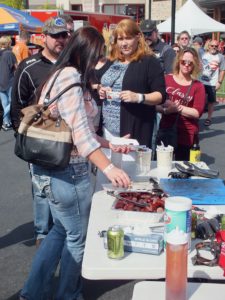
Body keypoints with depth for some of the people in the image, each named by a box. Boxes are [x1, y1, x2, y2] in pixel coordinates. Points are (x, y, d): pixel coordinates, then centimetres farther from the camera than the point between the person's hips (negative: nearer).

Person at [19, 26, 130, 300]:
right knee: (77, 236, 11)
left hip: (50, 168, 10)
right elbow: (79, 130, -25)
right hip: (67, 172, -10)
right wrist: (108, 168, -29)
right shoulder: (71, 76, -18)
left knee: (61, 230, 23)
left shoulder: (59, 74, 12)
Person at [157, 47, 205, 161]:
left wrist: (176, 107, -17)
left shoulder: (198, 86, 0)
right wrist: (165, 110, -18)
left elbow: (197, 112, -9)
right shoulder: (166, 79, 2)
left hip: (186, 134, -1)